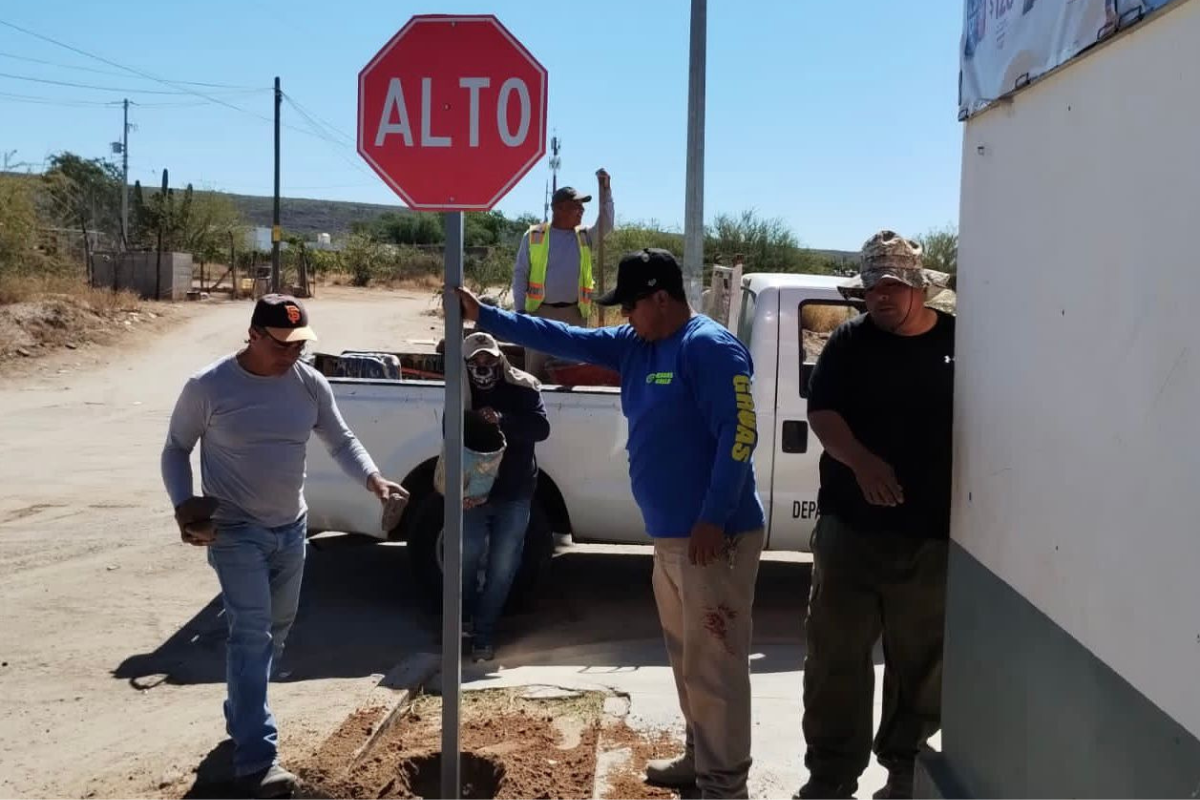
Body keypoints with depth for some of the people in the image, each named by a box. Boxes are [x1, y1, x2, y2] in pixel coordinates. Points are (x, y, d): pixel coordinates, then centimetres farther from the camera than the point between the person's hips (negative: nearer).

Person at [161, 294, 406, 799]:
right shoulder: (208, 387, -14)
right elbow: (176, 449, -3)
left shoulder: (310, 384, -5)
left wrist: (372, 478, -15)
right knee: (251, 633, -15)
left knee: (276, 629, 18)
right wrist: (183, 505, -18)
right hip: (235, 531, -5)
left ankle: (241, 715, 42)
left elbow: (340, 440, 4)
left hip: (290, 528, 6)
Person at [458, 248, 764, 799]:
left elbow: (739, 433, -21)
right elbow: (563, 339, 15)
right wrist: (485, 316, 12)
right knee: (687, 657, 19)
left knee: (714, 663, -2)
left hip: (713, 536, -9)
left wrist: (712, 519, -24)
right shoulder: (636, 345, 12)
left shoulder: (710, 347, -15)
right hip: (669, 535, 10)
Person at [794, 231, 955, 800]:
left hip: (933, 535, 0)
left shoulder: (960, 342, 1)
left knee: (922, 662, 12)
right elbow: (821, 412, -5)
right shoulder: (850, 341, 3)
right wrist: (860, 460, -25)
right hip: (849, 528, 1)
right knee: (836, 658, 7)